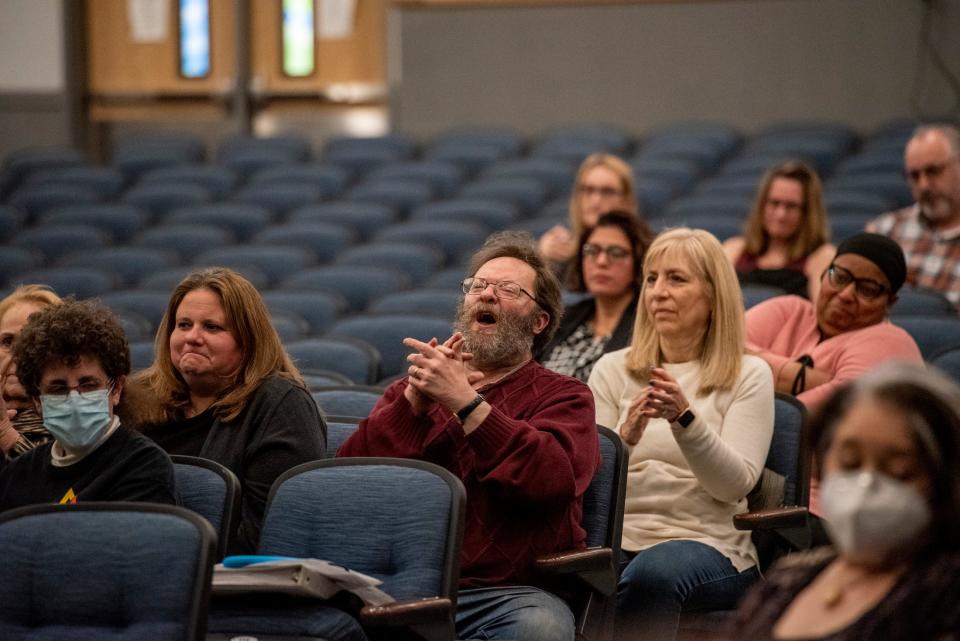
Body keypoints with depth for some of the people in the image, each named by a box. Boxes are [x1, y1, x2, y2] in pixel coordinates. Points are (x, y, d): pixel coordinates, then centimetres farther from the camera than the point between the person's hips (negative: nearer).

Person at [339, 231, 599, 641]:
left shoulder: (562, 396, 13)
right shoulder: (411, 389, 25)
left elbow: (553, 480, -11)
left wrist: (464, 401, -14)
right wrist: (413, 403, -7)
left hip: (506, 592, -1)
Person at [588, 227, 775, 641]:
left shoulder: (749, 375, 7)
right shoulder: (613, 370, 15)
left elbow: (735, 485, -5)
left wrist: (685, 418, -21)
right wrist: (626, 436, -15)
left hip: (709, 546, -2)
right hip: (620, 544, 2)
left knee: (653, 571, -39)